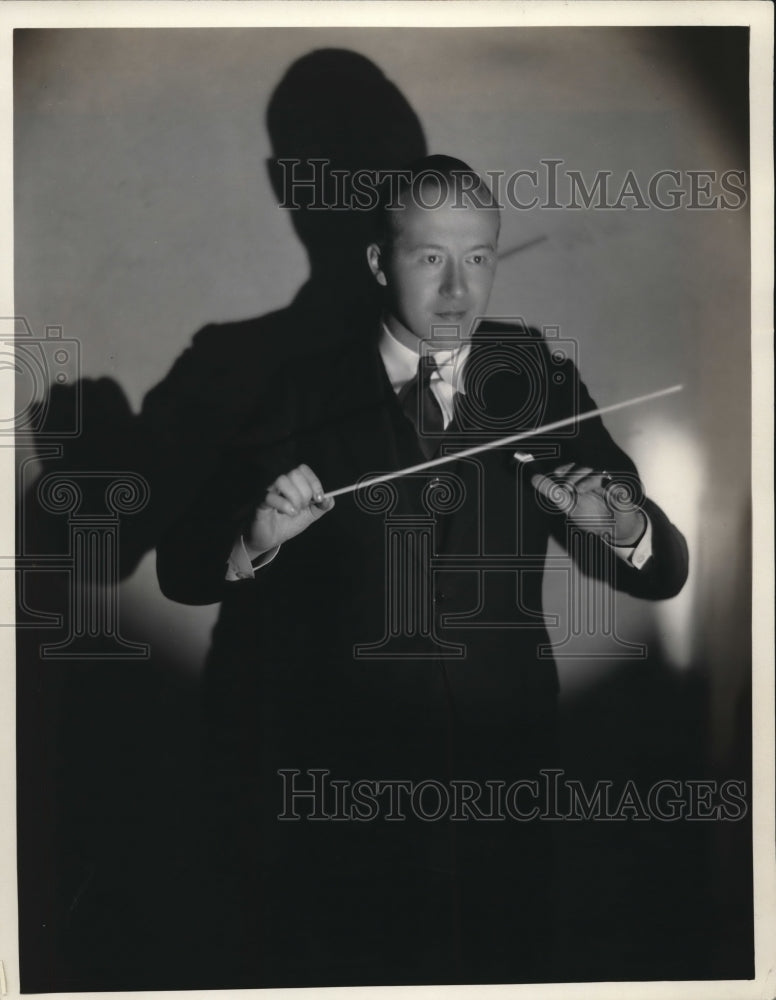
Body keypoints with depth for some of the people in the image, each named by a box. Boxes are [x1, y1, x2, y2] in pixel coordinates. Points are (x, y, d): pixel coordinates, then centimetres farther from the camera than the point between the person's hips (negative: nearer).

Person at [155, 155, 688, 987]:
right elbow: (181, 571, -6)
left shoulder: (544, 390, 0)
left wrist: (626, 530, -22)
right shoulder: (302, 398, -4)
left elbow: (664, 576, 0)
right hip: (334, 800, -1)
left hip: (503, 789, 2)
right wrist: (256, 537, -27)